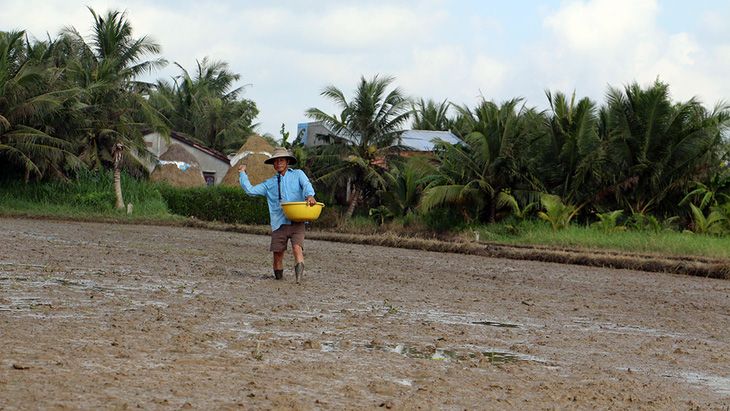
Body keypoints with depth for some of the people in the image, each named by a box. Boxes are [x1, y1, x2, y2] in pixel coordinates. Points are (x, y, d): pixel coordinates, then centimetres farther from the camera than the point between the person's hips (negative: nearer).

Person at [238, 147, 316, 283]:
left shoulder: (297, 175, 15)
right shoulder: (269, 184, 21)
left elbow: (306, 185, -3)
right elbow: (250, 190, 17)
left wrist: (309, 195, -26)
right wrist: (242, 174, 22)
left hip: (296, 222, -3)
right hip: (279, 224, 3)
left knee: (297, 248, -24)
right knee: (277, 253, -2)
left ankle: (298, 277, -28)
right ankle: (279, 278, 14)